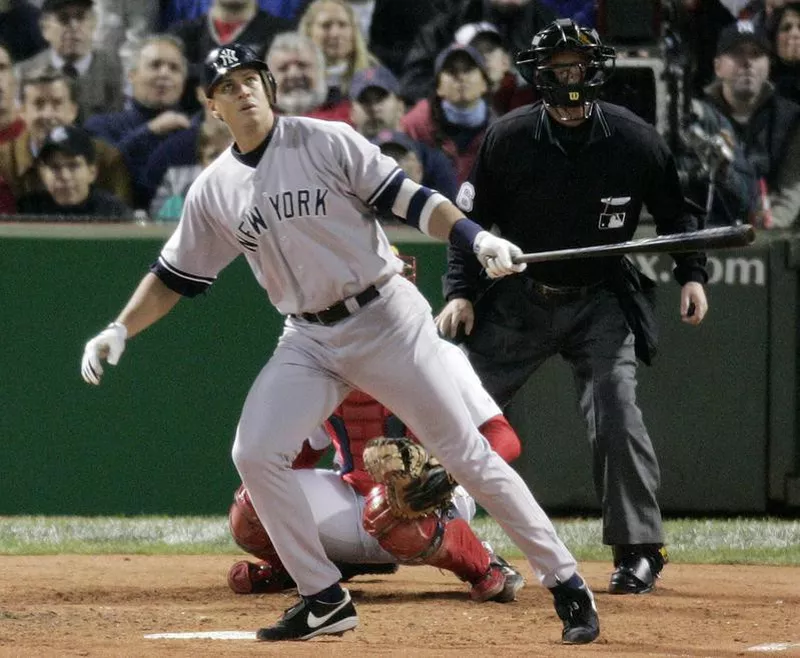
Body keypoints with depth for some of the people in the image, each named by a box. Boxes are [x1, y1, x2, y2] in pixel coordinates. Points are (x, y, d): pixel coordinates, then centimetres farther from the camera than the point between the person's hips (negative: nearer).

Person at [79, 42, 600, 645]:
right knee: (255, 454, -13)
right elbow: (174, 276, 13)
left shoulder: (326, 142, -7)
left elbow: (405, 198, -10)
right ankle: (325, 601, -1)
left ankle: (566, 582, 2)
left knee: (467, 455, -5)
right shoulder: (213, 190, 5)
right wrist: (119, 332, 2)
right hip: (309, 340, 4)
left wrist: (477, 240, -24)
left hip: (387, 318, -4)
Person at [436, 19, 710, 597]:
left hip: (598, 303, -1)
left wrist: (692, 274, -6)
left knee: (614, 409, -18)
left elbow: (674, 211, 6)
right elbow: (472, 219, 1)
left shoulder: (634, 139, -10)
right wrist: (461, 292, -9)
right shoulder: (509, 138, -10)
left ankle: (640, 550, -5)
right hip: (518, 301, 1)